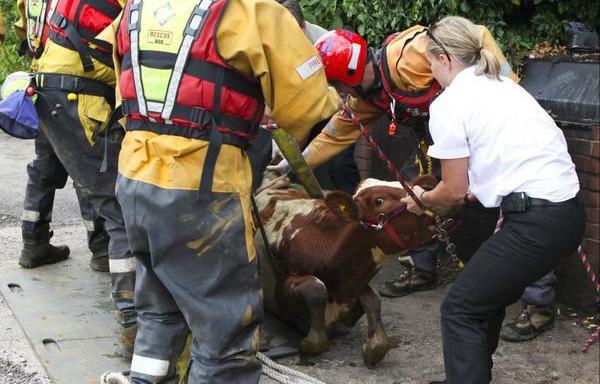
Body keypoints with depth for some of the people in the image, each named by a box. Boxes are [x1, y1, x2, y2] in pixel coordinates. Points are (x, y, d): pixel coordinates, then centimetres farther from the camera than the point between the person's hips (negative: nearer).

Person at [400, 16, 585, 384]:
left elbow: (454, 190, 2)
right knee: (488, 296, 22)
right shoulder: (504, 85, 20)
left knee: (460, 309, 2)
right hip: (569, 210, 9)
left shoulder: (448, 104, -4)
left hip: (536, 223, -9)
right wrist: (474, 191, 33)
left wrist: (422, 199, 21)